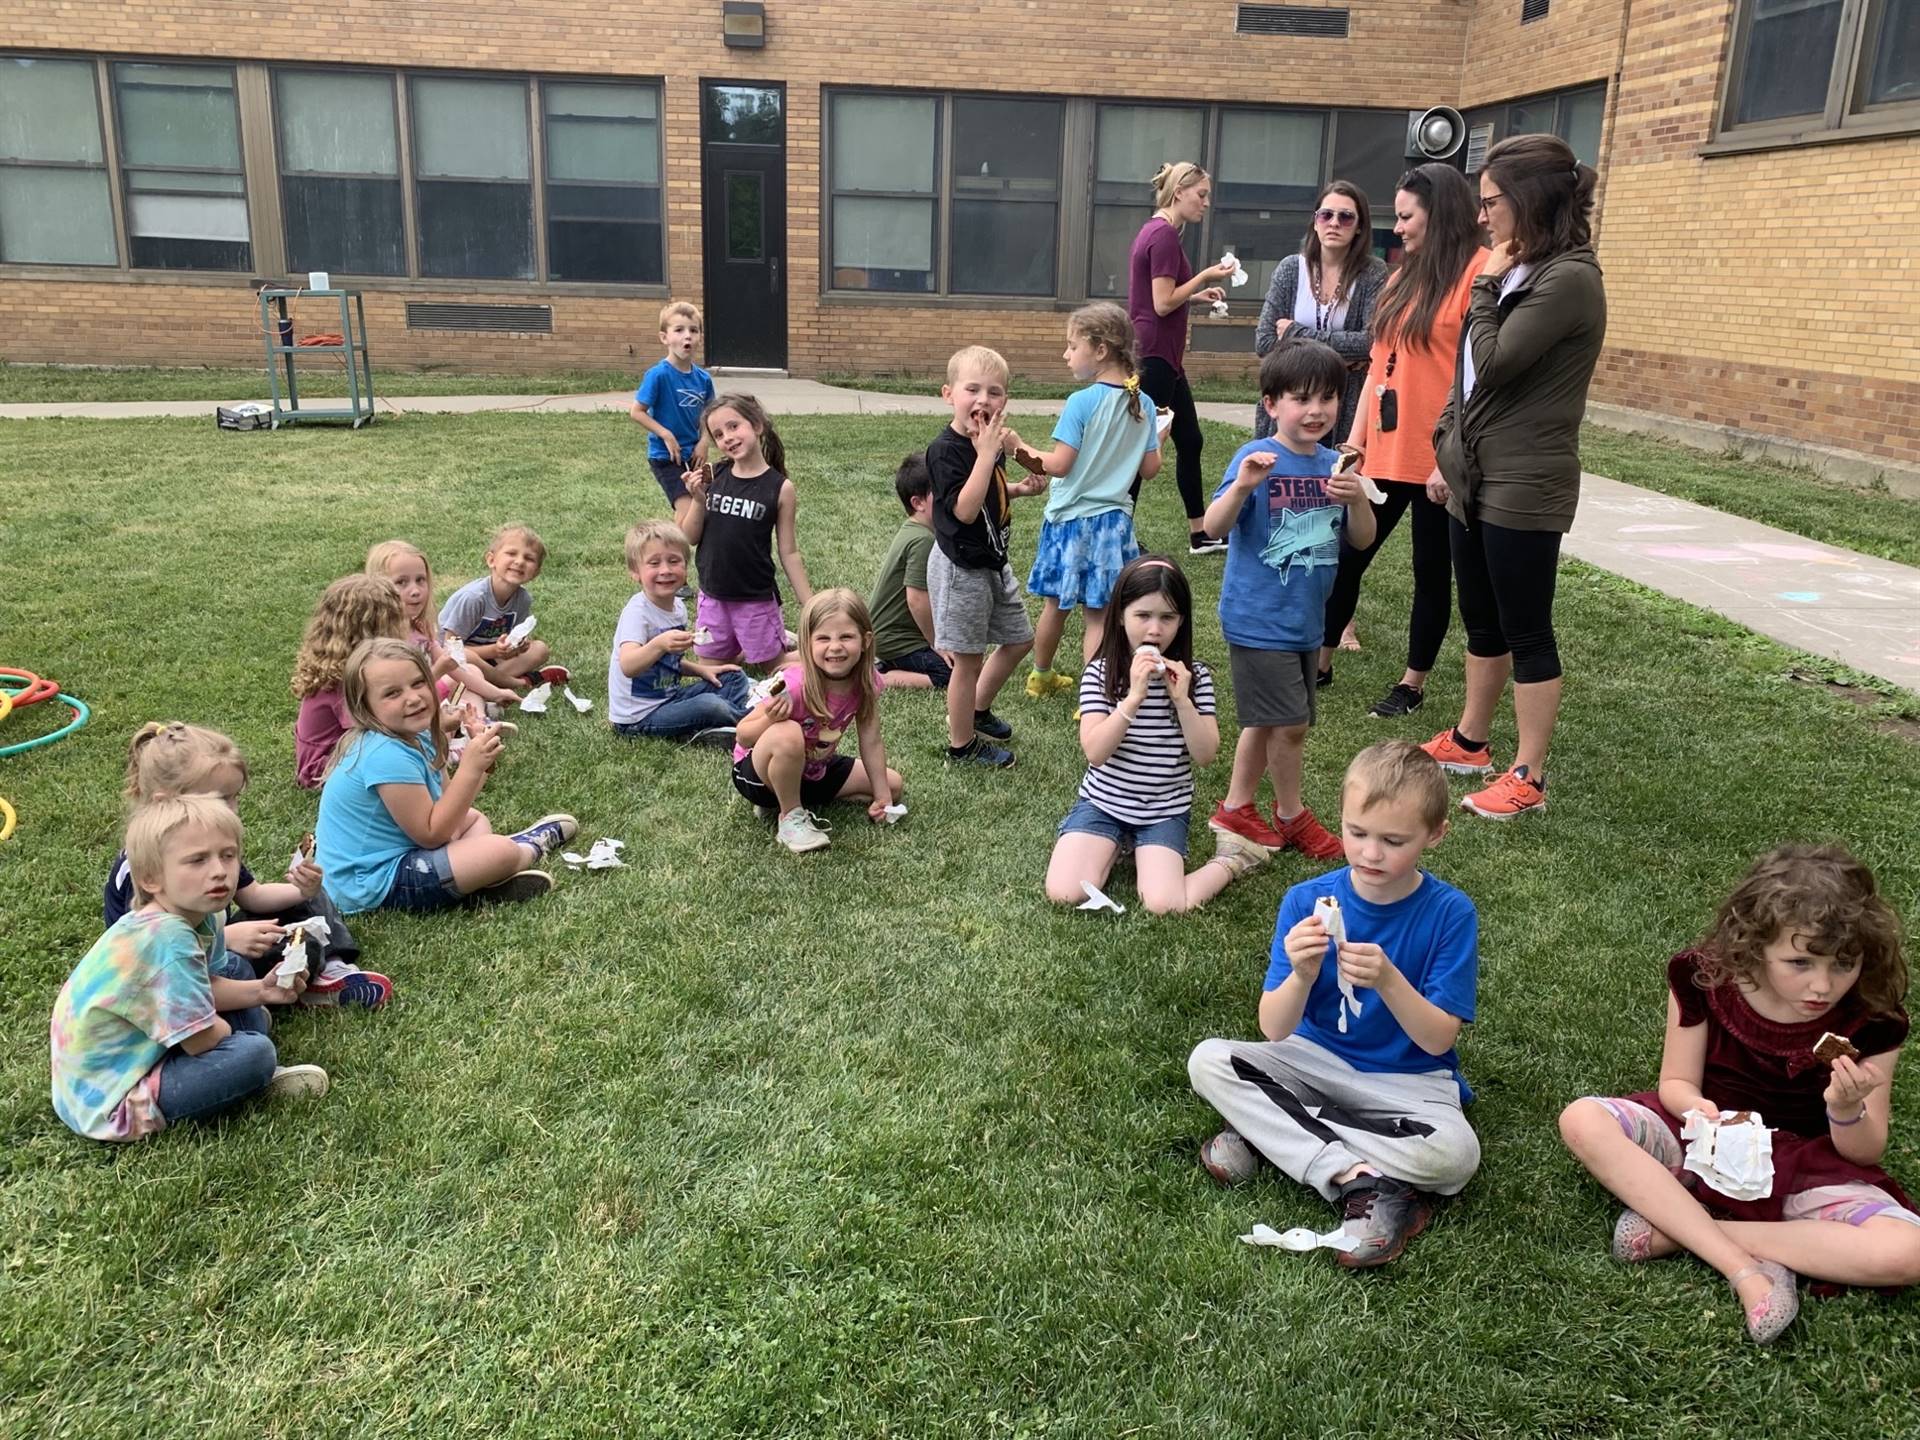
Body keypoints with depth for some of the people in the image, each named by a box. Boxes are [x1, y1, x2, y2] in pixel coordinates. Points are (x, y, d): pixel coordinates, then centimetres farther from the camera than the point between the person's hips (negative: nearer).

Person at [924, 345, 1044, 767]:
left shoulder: (991, 440, 3)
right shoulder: (946, 450, -22)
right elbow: (963, 510, -31)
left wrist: (1020, 489, 3)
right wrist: (986, 454, -32)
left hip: (993, 561, 9)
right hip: (961, 569, -9)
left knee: (1018, 639, 20)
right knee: (969, 658, 2)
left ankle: (977, 711, 38)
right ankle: (962, 745, 18)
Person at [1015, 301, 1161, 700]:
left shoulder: (1082, 402, -16)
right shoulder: (1143, 405, 0)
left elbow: (1060, 464, -16)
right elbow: (1150, 469, 4)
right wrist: (1158, 438, 23)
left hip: (1071, 518, -3)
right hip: (1114, 517, 3)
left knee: (1056, 604, 15)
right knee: (1098, 614, 4)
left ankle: (1041, 678, 33)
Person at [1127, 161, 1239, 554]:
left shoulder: (1155, 231, 15)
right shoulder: (1164, 235, -15)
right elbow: (1163, 304, -19)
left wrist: (1198, 295, 11)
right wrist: (1205, 276, -10)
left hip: (1163, 357, 11)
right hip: (1155, 356, -11)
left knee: (1189, 441, 15)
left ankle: (1198, 535, 23)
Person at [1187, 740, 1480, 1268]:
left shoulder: (1449, 912, -14)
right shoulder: (1307, 901, -10)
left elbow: (1438, 1039, -16)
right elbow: (1274, 1031, -14)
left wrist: (1388, 979, -34)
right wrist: (1301, 977, -36)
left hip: (1407, 1081, -2)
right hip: (1317, 1061, 2)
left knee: (1454, 1153, -33)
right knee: (1208, 1061, -21)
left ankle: (1272, 1133, -17)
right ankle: (1359, 1180, -25)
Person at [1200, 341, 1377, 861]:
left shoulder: (1332, 464, 4)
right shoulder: (1257, 459, -13)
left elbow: (1363, 539, 4)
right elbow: (1214, 527, -21)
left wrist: (1357, 498, -15)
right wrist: (1241, 486, -38)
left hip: (1306, 620, 7)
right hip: (1259, 620, -6)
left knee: (1267, 722, 15)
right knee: (1289, 723, -3)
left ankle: (1235, 808, 30)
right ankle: (1292, 816, 18)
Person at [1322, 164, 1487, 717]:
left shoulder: (1478, 271, -11)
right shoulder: (1404, 276, 13)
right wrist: (1356, 437, 9)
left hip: (1436, 460, -7)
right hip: (1383, 452, 7)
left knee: (1431, 570, 7)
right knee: (1346, 557, 12)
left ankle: (1413, 685, 19)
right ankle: (1320, 661, 25)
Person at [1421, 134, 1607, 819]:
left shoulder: (1568, 279, -16)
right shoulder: (1519, 273, 11)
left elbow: (1494, 364, -19)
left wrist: (1487, 285, -8)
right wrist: (1448, 447, 14)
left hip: (1524, 489, -9)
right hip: (1474, 478, 9)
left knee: (1526, 632, 0)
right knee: (1481, 621, 19)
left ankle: (1528, 777, 10)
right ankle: (1470, 740, 33)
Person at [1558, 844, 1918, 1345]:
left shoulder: (1872, 1023, -13)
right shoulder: (1703, 979, -13)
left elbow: (1866, 1156, -7)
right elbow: (1677, 1083, -5)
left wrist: (1847, 1110, -30)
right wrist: (1699, 1109, -29)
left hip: (1806, 1167, 0)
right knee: (1582, 1121, -27)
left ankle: (1677, 1229, -22)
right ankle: (1747, 1267, -28)